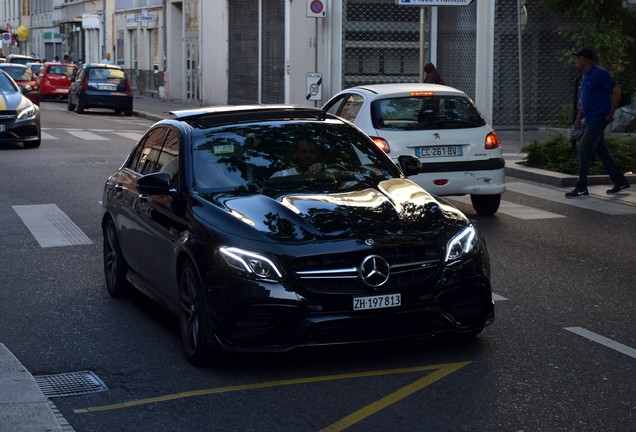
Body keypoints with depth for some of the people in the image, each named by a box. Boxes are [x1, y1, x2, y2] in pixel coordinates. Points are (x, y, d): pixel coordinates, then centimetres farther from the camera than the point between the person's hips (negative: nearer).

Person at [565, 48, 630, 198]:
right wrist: (578, 119, 17)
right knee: (601, 152, 12)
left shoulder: (599, 73, -13)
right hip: (590, 121, 10)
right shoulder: (586, 76, 16)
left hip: (598, 119, -10)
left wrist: (610, 114, -15)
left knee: (584, 151, -11)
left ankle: (581, 188, -7)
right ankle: (620, 181, 20)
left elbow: (616, 91, -16)